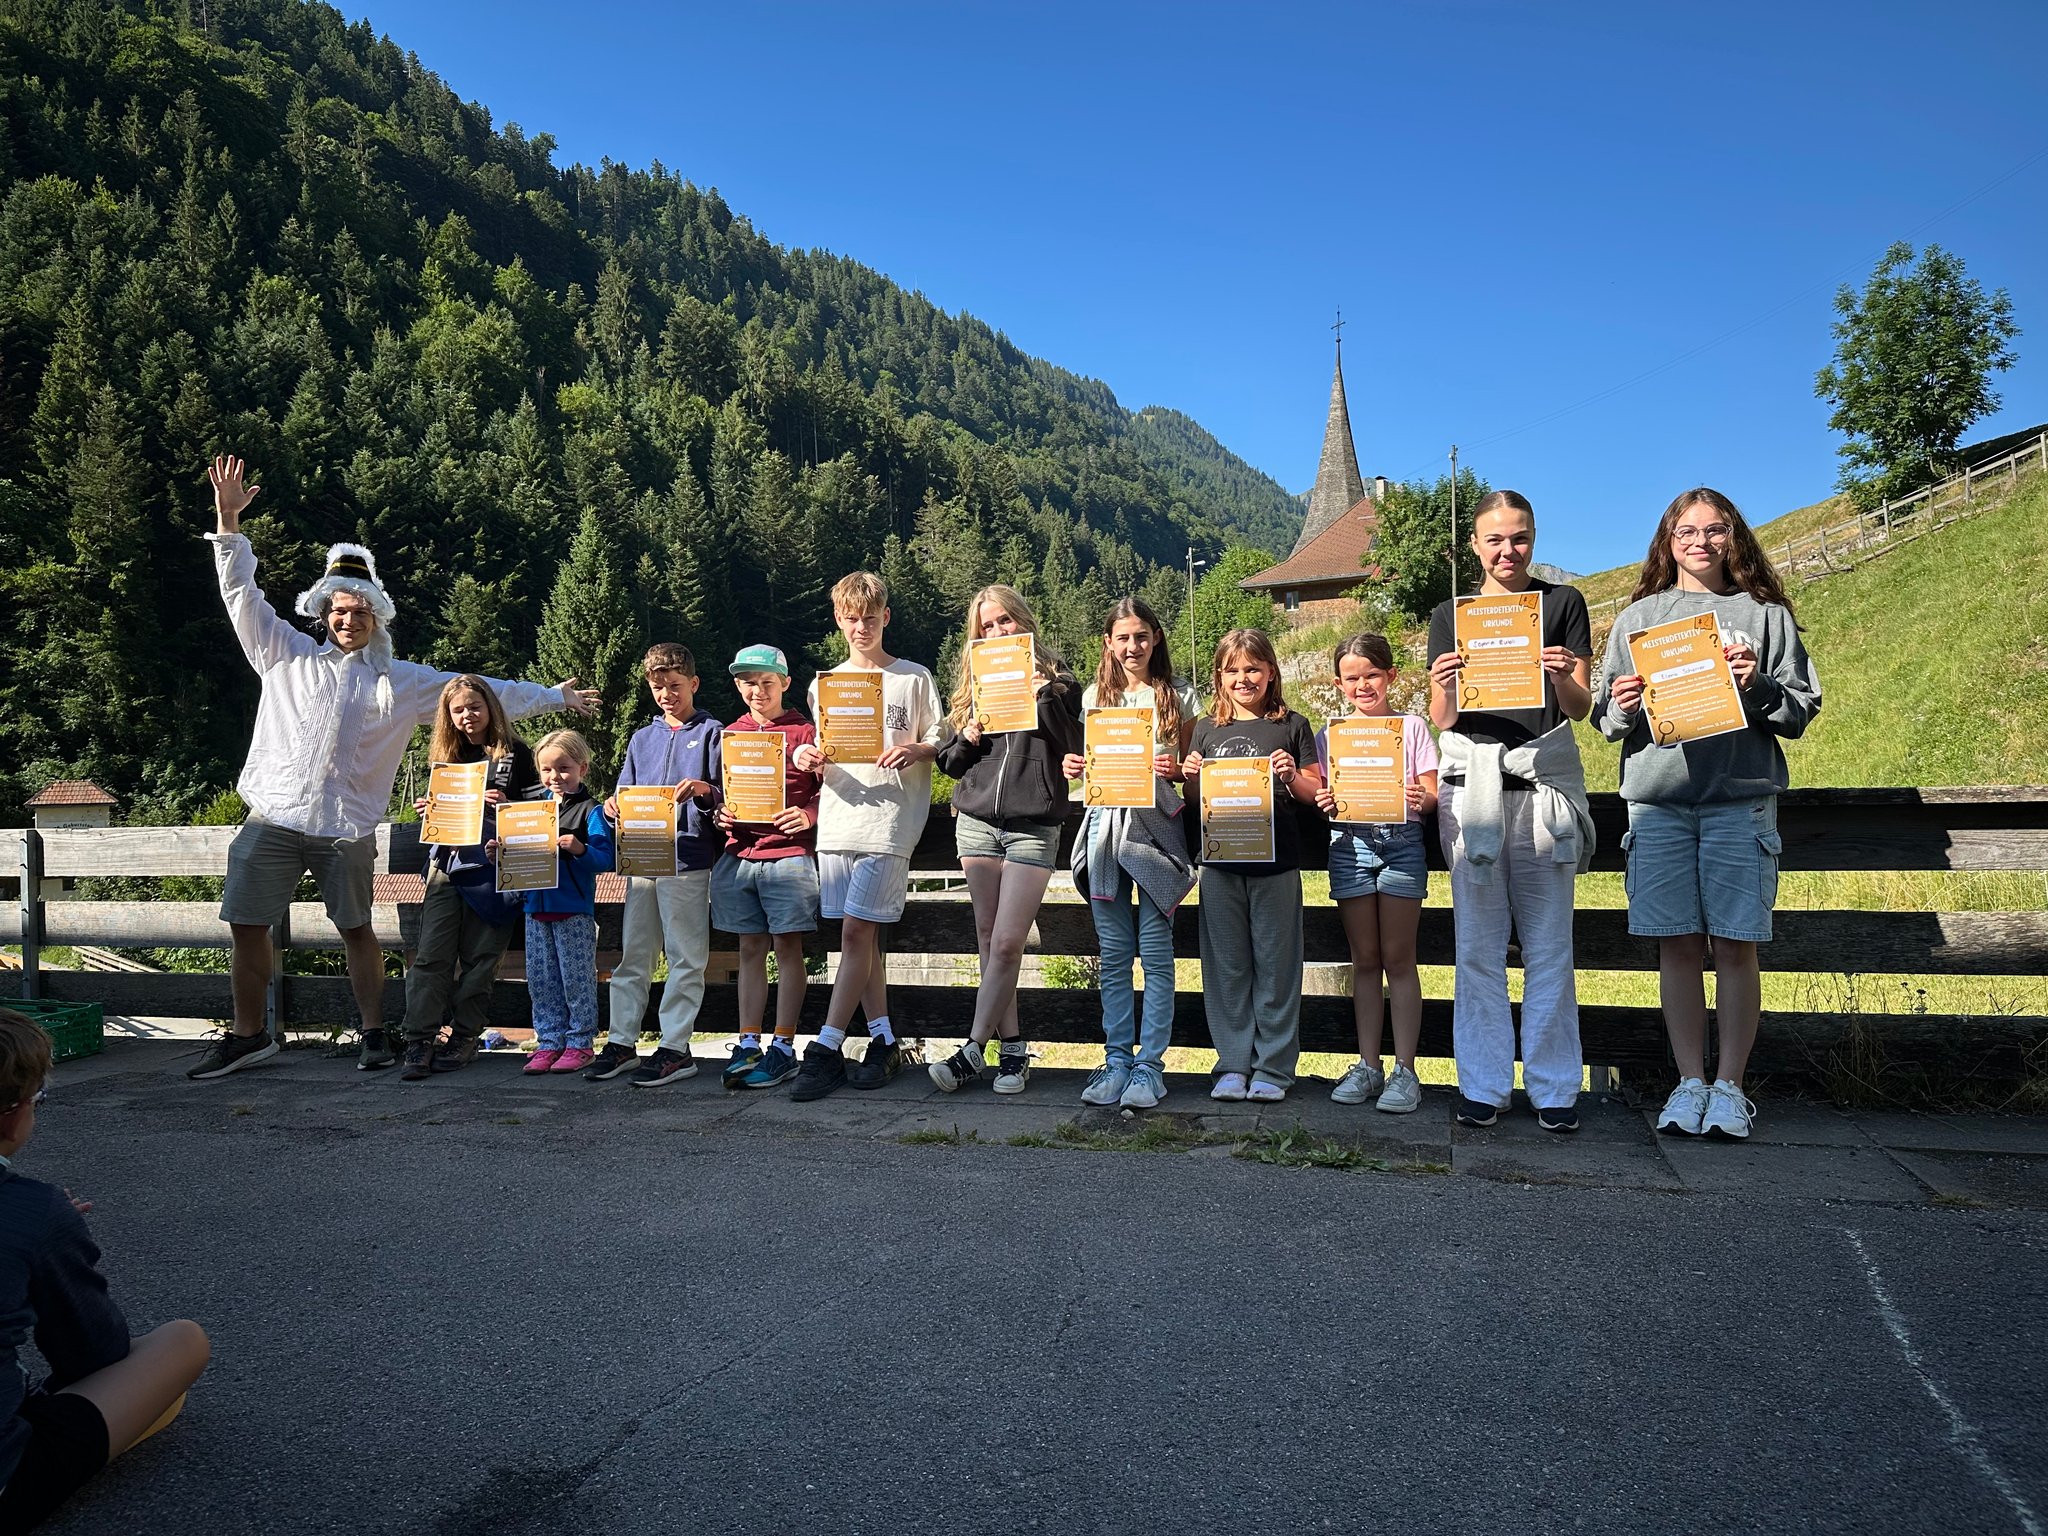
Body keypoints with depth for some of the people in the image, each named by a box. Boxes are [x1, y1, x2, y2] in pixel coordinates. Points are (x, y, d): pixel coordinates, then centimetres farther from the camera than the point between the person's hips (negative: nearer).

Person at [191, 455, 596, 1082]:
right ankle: (247, 1035, 17)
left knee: (357, 930, 5)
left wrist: (555, 697, 11)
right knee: (247, 927, 2)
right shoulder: (288, 656, 12)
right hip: (273, 817, 1)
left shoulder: (401, 680, 10)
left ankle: (374, 1033, 18)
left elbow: (481, 692, 11)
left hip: (346, 828, -1)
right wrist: (228, 521, 1)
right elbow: (243, 595, 10)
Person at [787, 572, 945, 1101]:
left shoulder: (914, 678, 5)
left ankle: (827, 1048, -6)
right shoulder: (823, 685, 16)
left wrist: (918, 750, -16)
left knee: (857, 930, -10)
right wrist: (808, 757, -2)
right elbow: (822, 755, 19)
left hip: (889, 819, -5)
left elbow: (942, 741, 4)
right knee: (862, 937, 7)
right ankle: (884, 1042, 16)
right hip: (838, 818, 5)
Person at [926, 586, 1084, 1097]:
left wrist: (1046, 696, -15)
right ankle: (1012, 1048, 14)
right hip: (977, 822, 4)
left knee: (1007, 943, -9)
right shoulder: (974, 682, 14)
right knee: (988, 941, 5)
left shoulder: (1055, 678, 5)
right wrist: (967, 738, -4)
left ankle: (973, 1050, -3)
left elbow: (1076, 748, -6)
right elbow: (949, 761, 16)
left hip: (1034, 828, -4)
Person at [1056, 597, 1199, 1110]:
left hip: (1156, 825, -2)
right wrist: (1074, 769, -3)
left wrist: (1177, 771, -13)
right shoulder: (1095, 696, 13)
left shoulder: (1178, 696, 6)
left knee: (1155, 950, -3)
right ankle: (1117, 1058, 13)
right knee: (1113, 952, 5)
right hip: (1106, 824, 3)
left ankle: (1150, 1063, 3)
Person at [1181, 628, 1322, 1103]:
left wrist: (1293, 776, -14)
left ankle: (1273, 1068, 12)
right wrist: (1191, 776, -5)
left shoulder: (1292, 727, 5)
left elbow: (1316, 794, 6)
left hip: (1275, 863, -2)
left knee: (1275, 965, 3)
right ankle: (1233, 1064, 16)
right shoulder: (1207, 730, 11)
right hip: (1219, 863, 2)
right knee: (1226, 965, 6)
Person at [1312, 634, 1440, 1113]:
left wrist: (1422, 799, -20)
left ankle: (1405, 1070, 5)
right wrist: (1324, 802, -13)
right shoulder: (1329, 735, 11)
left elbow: (1431, 793, 2)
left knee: (1398, 958, -1)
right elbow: (1323, 793, 9)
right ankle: (1368, 1065, 14)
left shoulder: (1412, 726, 6)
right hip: (1349, 842, 2)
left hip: (1401, 840, -2)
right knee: (1364, 959, 7)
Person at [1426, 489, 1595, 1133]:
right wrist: (1441, 687, -16)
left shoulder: (1562, 603, 8)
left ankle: (1555, 1088, 11)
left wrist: (1564, 679, -18)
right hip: (1471, 781, 1)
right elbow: (1442, 721, 6)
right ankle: (1483, 1085, 12)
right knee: (1478, 943, 3)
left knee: (1548, 944, 1)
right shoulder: (1450, 615, 11)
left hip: (1544, 779, -1)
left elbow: (1581, 707, 4)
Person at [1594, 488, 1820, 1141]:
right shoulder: (1640, 617, 14)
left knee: (1735, 944, -2)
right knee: (1677, 943, 2)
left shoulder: (1765, 615, 11)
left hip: (1741, 798, -1)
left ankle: (1729, 1085, 9)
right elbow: (1605, 717, 12)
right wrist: (1622, 707, -10)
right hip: (1658, 797, 1)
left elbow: (1801, 712, 7)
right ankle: (1690, 1082, 11)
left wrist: (1758, 687, -11)